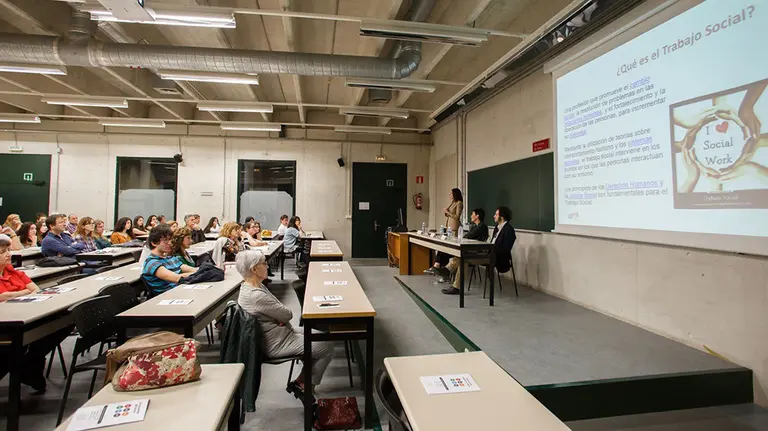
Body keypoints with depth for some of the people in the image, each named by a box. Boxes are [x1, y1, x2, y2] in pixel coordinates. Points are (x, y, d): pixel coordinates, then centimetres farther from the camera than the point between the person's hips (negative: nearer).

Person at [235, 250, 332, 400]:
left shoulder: (253, 286, 3)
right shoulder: (255, 296, -29)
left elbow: (276, 309, 9)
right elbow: (287, 314, -20)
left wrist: (281, 317, -10)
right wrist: (284, 315, 1)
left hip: (281, 333, 10)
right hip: (277, 344, -10)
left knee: (320, 337, 15)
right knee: (326, 348, -6)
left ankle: (299, 383, 21)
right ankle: (302, 386, 11)